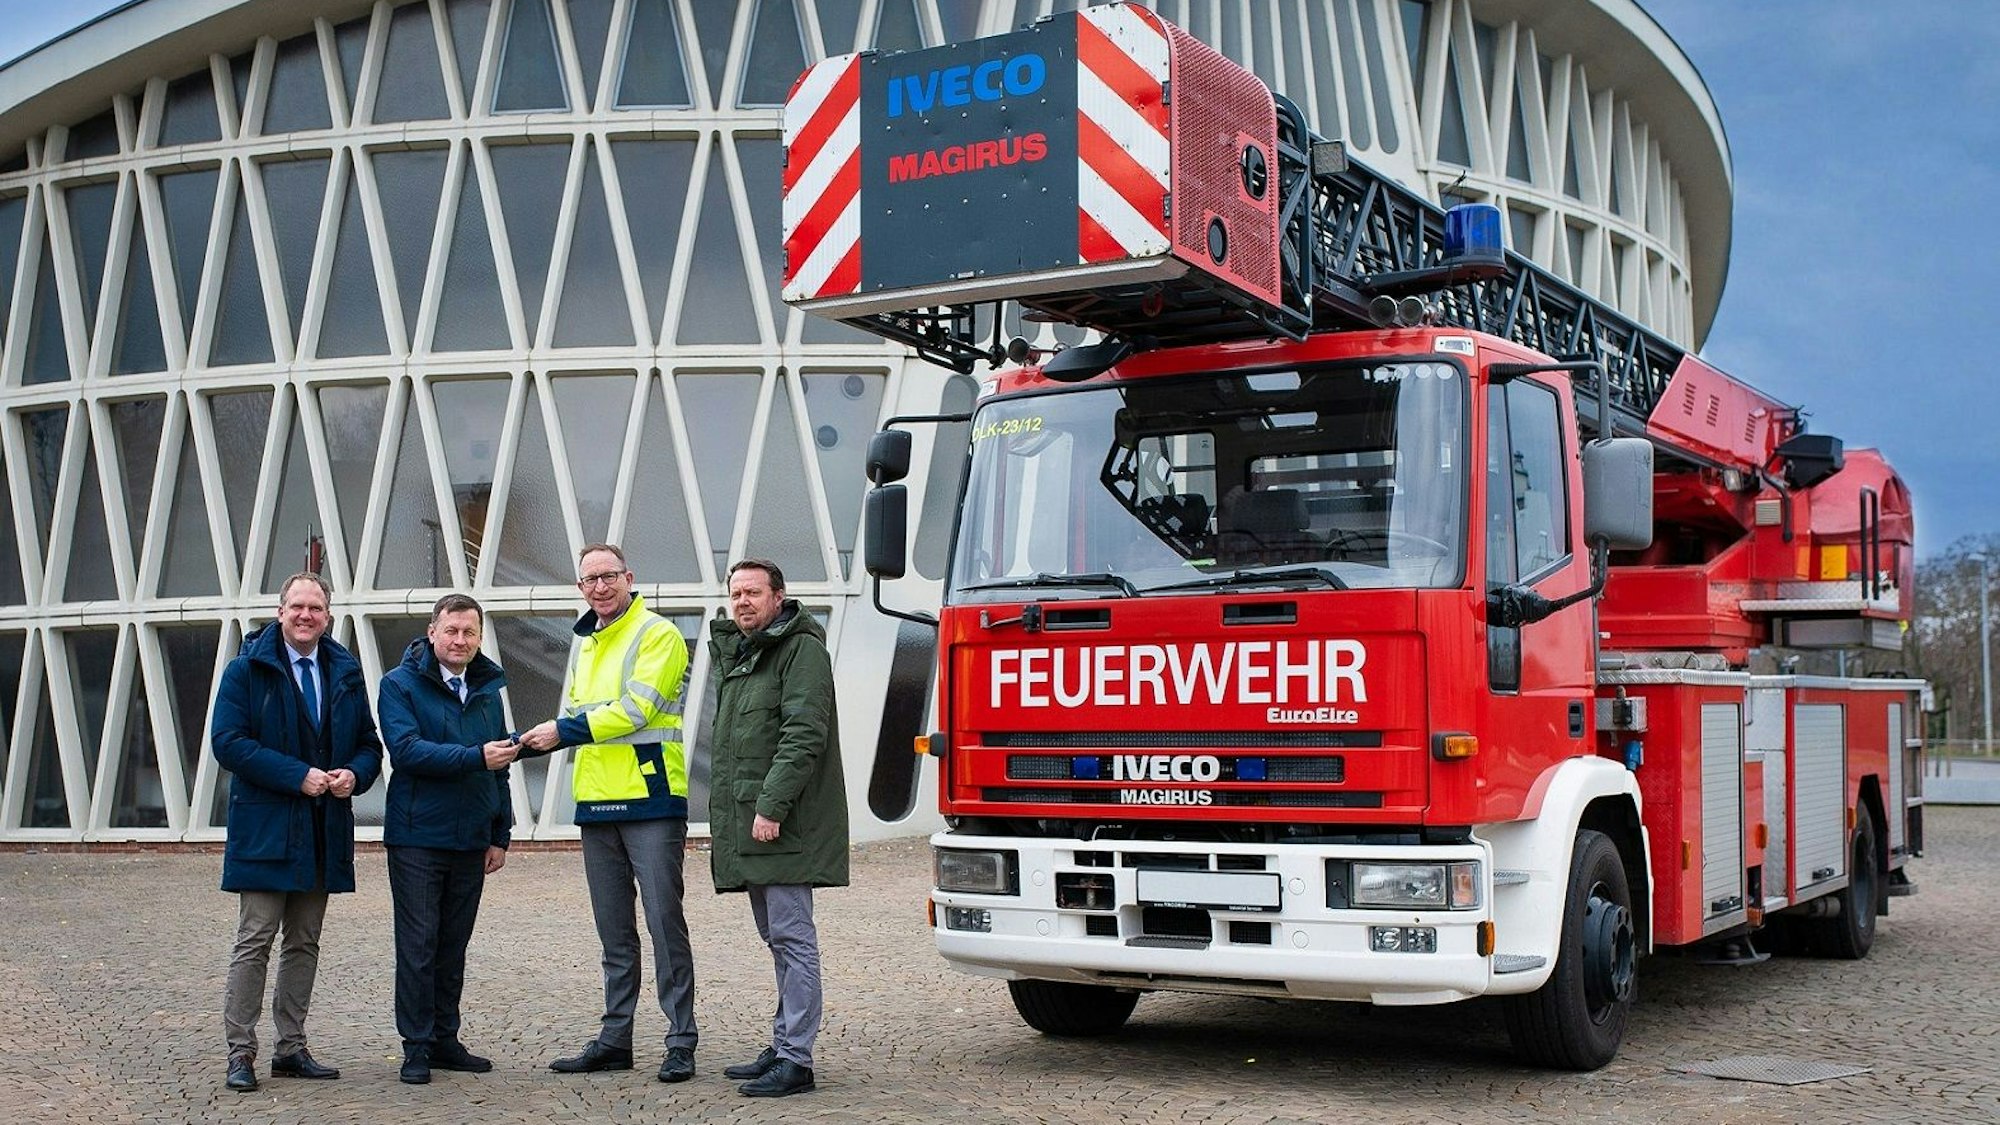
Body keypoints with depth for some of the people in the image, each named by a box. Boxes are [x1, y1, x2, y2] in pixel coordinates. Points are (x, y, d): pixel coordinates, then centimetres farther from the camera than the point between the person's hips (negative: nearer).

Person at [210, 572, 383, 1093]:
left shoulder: (346, 672, 11)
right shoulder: (247, 668, -3)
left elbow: (369, 744, 15)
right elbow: (228, 741, -13)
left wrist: (354, 774, -8)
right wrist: (298, 776, -19)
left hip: (323, 832, 5)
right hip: (265, 828, -5)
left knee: (304, 942, 11)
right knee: (255, 941, -5)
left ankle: (291, 1048, 19)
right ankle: (240, 1053, 1)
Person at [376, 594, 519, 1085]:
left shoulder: (489, 688, 11)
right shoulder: (400, 684, -5)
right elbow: (407, 750, -19)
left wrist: (500, 835, 12)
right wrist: (475, 757, -27)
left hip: (471, 840, 5)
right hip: (417, 837, -5)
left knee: (453, 946, 11)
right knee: (418, 946, -1)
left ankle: (445, 1040, 20)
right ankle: (416, 1047, 6)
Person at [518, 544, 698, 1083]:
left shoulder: (658, 635, -7)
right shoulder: (584, 644, 18)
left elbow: (635, 709, -17)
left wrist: (563, 730, -13)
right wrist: (524, 743, 5)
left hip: (650, 800, -7)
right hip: (596, 802, 8)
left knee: (665, 922, -4)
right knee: (613, 931, 13)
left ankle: (681, 1041, 2)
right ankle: (614, 1039, 22)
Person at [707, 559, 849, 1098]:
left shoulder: (801, 649, -9)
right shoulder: (735, 654, 21)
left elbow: (804, 736, -18)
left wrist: (772, 806, -22)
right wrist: (724, 815, 18)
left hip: (785, 828, -10)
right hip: (747, 826, 10)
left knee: (791, 937, -8)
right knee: (777, 938, 14)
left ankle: (795, 1060, -6)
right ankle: (783, 1046, 22)